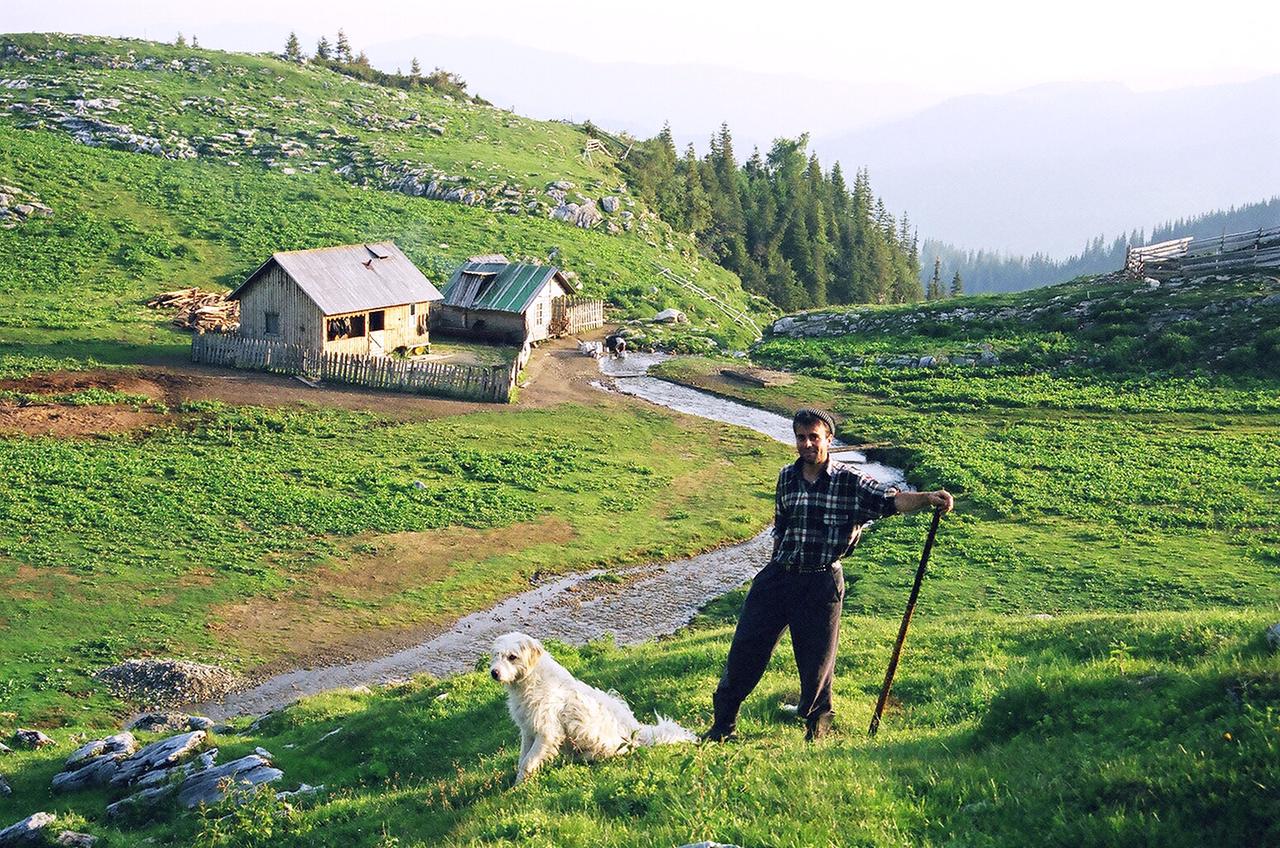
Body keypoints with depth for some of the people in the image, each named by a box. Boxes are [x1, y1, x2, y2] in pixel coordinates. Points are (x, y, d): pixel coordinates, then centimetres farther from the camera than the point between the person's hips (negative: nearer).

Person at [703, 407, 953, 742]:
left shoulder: (849, 481, -6)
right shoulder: (787, 477, 8)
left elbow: (891, 500, -19)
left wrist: (927, 498, -36)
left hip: (821, 583, -4)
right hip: (777, 577, 4)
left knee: (817, 659, 4)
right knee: (746, 648, 4)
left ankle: (817, 727, 28)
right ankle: (723, 724, 18)